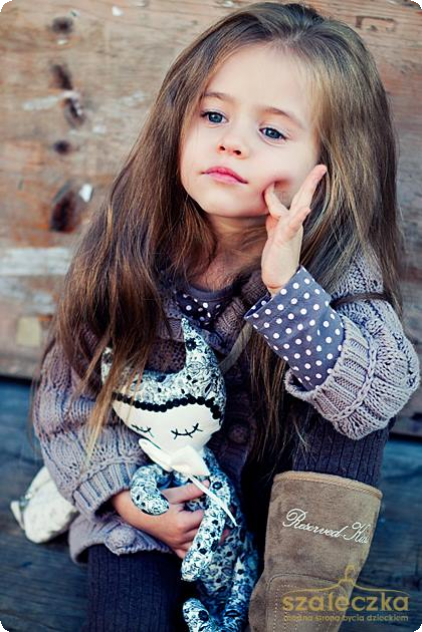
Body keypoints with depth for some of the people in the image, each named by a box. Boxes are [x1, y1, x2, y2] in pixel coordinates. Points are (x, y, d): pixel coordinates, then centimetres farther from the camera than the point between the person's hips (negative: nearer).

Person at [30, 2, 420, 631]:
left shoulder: (338, 266, -17)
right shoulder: (128, 246, -14)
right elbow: (68, 389, -5)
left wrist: (287, 286, -41)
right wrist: (126, 495, -15)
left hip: (279, 492, 1)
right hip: (151, 502, 0)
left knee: (350, 404, -26)